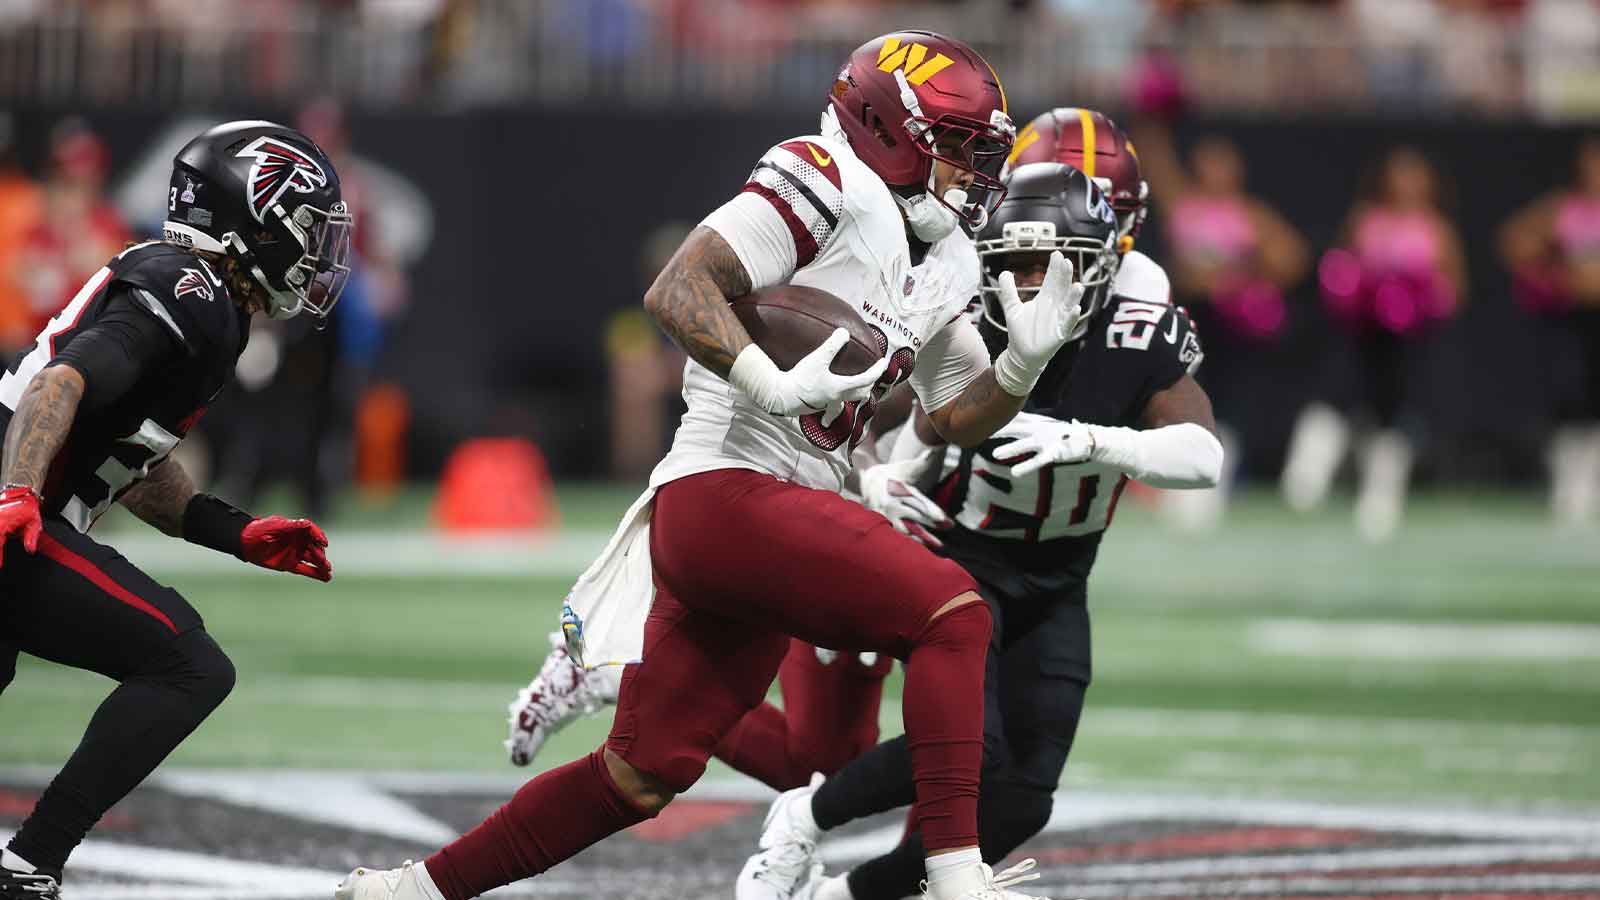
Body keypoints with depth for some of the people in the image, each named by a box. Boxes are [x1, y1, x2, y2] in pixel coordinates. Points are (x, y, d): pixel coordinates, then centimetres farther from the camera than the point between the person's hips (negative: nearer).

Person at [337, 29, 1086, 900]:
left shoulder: (942, 264, 18)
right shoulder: (828, 190, -9)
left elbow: (961, 417, 23)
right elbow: (675, 291, -19)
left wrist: (1025, 362, 4)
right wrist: (773, 385, -30)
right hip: (728, 494, -10)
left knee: (642, 775, 11)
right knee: (951, 611, -19)